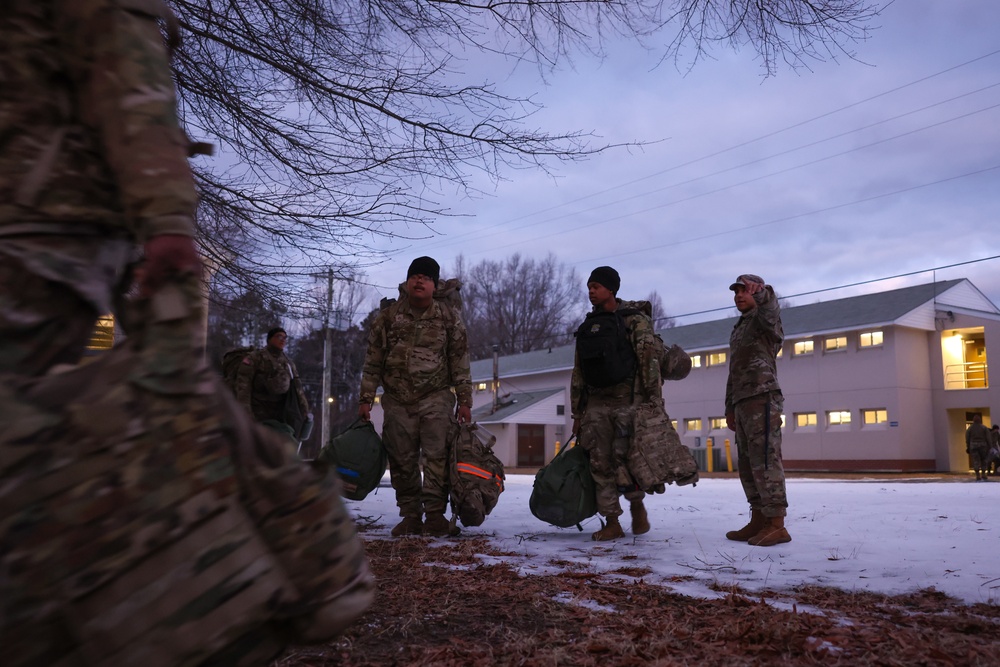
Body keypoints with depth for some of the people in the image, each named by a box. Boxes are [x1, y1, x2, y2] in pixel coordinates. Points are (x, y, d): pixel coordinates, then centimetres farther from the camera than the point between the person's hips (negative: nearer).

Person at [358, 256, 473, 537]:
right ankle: (410, 516, 15)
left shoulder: (449, 316, 3)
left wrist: (464, 401, 0)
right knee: (401, 460, 5)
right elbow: (373, 362, 7)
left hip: (436, 397, -2)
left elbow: (460, 361, 4)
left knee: (437, 456, -11)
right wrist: (366, 400, 3)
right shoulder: (388, 317, 5)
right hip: (397, 400, 2)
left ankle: (435, 514, -5)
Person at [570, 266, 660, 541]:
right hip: (596, 403, 5)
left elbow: (649, 360, -8)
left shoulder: (634, 320, 0)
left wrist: (655, 401, -15)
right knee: (601, 464, 1)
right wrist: (577, 412, 15)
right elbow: (578, 372, 18)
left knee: (624, 458, -14)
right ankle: (611, 522, 7)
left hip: (627, 399, -5)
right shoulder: (587, 327, 17)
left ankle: (637, 504, 11)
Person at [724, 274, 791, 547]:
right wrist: (730, 407, 22)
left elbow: (769, 302, -28)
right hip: (742, 403, 9)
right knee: (748, 463, 7)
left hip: (762, 398, -9)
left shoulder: (765, 318, 1)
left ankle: (776, 525, -11)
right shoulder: (738, 330, 26)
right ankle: (759, 521, 11)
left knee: (765, 461, -12)